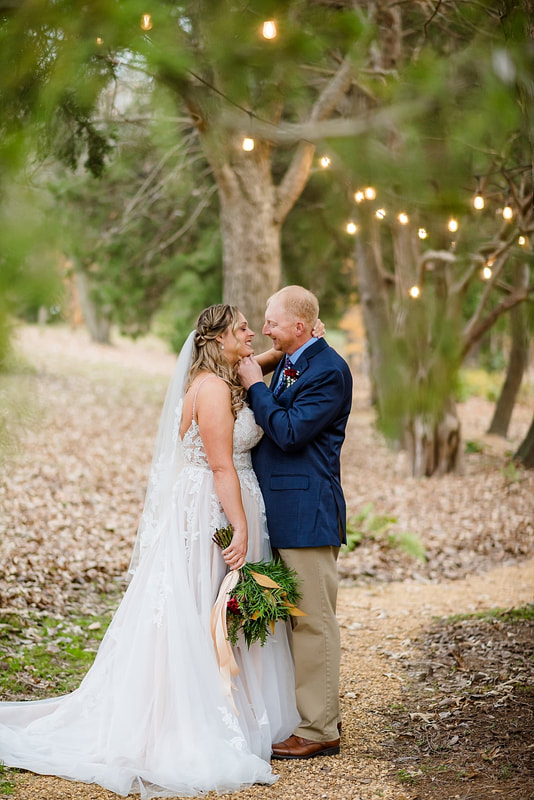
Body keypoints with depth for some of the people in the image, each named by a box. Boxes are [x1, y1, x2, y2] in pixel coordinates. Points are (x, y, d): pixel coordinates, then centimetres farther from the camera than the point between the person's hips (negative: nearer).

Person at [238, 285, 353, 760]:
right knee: (299, 618, 17)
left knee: (314, 620, -3)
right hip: (283, 510, 10)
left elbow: (290, 432, -21)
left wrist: (256, 387, -13)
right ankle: (319, 712, 29)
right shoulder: (288, 365, 15)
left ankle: (320, 730, 5)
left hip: (307, 513, -10)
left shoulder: (329, 371, -14)